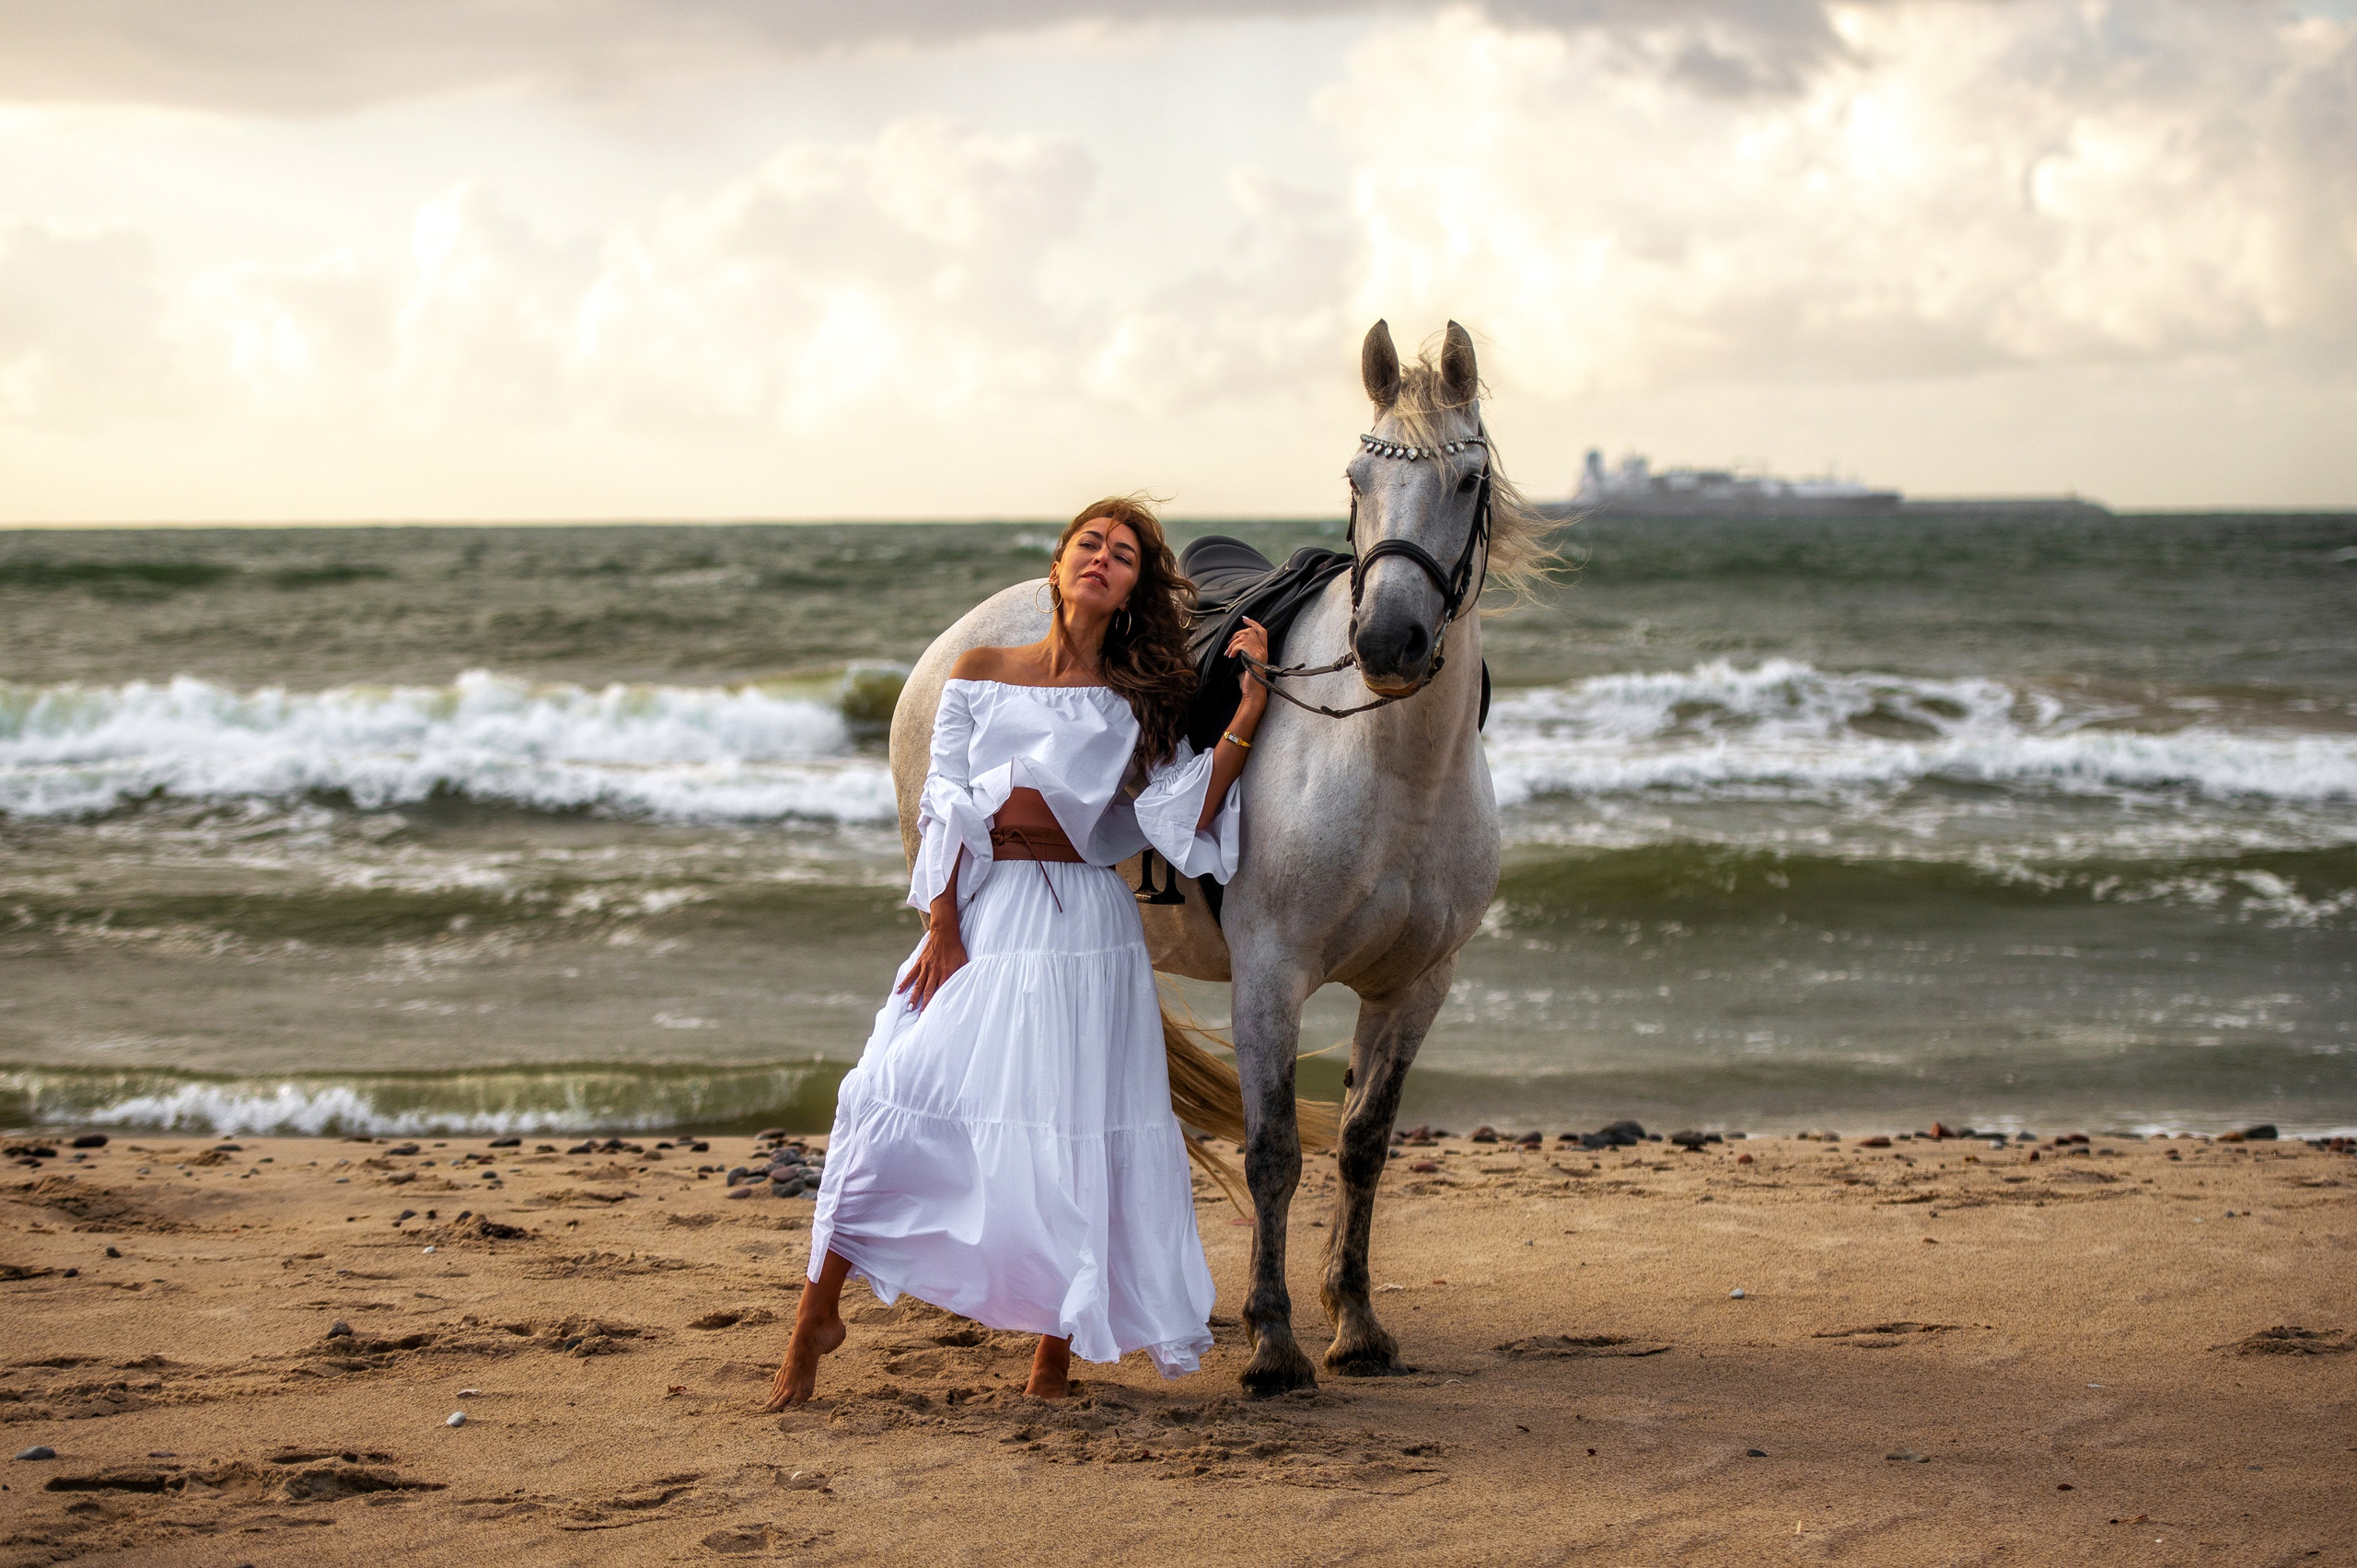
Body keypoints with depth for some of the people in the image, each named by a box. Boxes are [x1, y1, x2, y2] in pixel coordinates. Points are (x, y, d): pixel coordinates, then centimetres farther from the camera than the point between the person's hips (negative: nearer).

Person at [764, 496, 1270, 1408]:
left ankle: (1055, 1359, 11)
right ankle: (816, 1320, 6)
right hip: (977, 916, 1)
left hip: (1083, 930, 0)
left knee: (1072, 1135, -3)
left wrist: (1250, 708, -11)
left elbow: (1185, 816, -6)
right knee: (893, 1104, -8)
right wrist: (942, 931, -6)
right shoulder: (978, 674, 8)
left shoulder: (1141, 704, 7)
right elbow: (943, 809, 4)